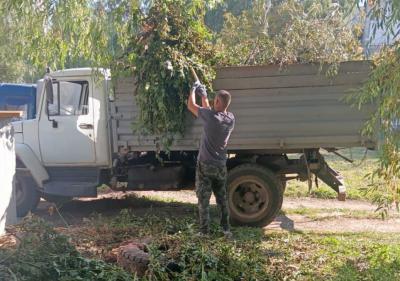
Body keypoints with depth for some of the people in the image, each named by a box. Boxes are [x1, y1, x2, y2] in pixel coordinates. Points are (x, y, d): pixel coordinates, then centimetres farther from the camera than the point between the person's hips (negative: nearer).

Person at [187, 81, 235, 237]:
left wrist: (194, 89, 9)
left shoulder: (210, 116, -20)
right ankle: (226, 228, 20)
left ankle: (204, 231, 9)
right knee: (222, 198, 16)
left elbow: (191, 106, -6)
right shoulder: (231, 119, -1)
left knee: (203, 200, 4)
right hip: (221, 166, 5)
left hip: (205, 165, -5)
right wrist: (204, 95, 19)